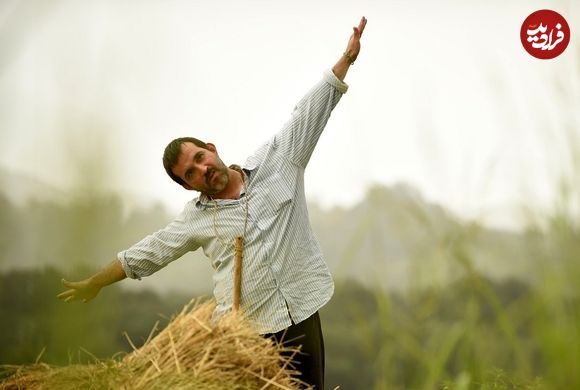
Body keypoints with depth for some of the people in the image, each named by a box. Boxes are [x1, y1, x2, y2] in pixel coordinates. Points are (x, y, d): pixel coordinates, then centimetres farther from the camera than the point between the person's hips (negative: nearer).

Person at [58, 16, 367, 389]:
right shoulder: (197, 218, 8)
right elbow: (147, 253, 18)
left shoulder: (276, 162, 7)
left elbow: (309, 113, 6)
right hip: (247, 333, 0)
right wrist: (94, 283, 27)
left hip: (301, 319, 1)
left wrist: (346, 59, 2)